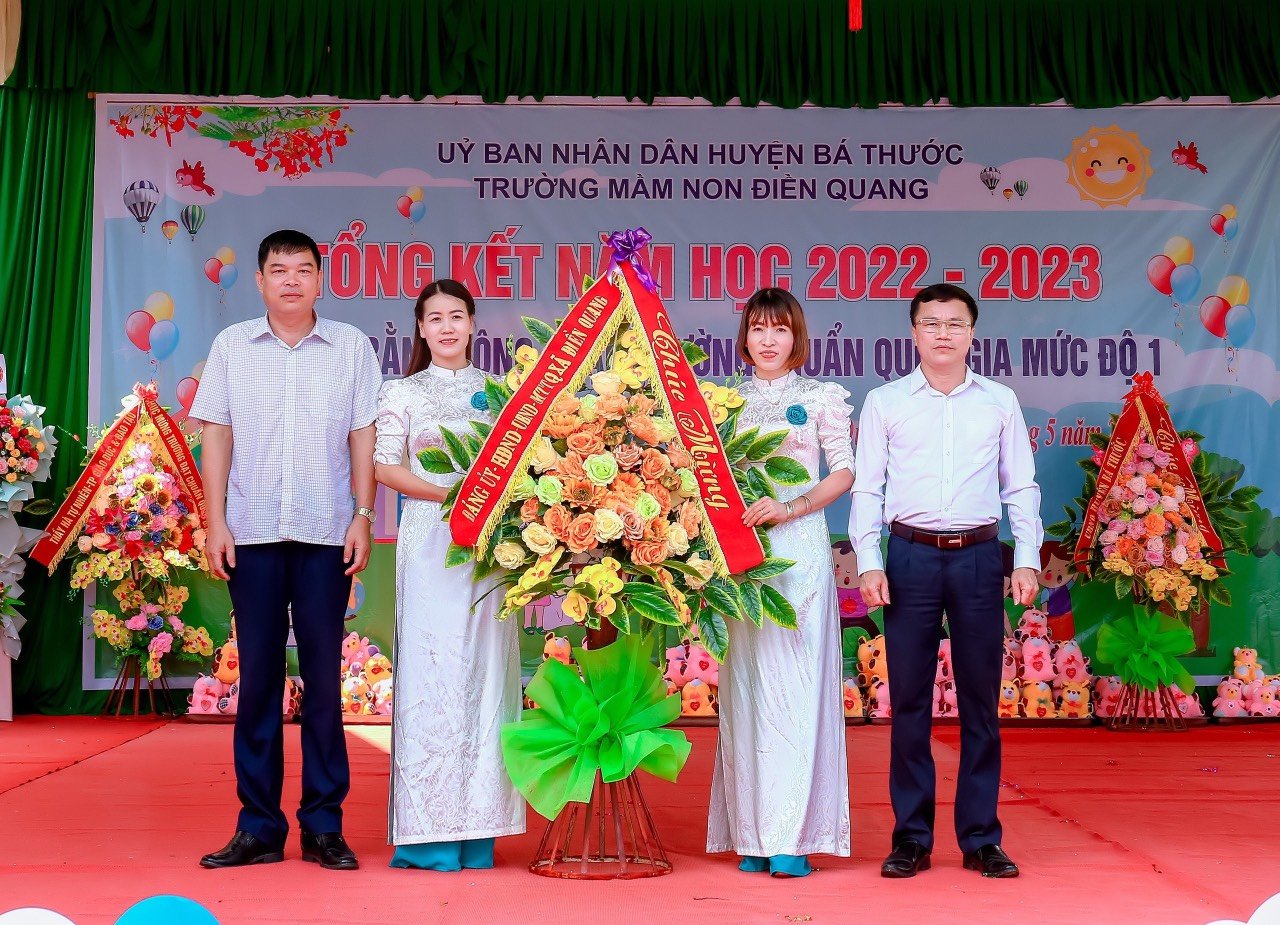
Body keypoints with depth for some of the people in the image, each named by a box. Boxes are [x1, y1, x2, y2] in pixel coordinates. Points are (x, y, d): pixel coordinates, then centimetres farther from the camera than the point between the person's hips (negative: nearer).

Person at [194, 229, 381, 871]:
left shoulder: (351, 347, 7)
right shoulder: (231, 346, 9)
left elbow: (363, 437, 5)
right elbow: (216, 436, 8)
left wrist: (362, 517, -3)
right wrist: (216, 522, 1)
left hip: (326, 534, -1)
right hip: (253, 532, 1)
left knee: (323, 677, 2)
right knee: (257, 675, 4)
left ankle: (323, 825, 10)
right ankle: (258, 826, 11)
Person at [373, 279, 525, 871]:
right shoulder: (402, 393, 8)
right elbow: (384, 467, -1)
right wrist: (448, 494, -13)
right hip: (430, 540, -2)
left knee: (486, 667, 0)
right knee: (433, 664, -6)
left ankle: (476, 828, 6)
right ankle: (430, 832, -2)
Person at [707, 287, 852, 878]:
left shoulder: (822, 397, 8)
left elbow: (843, 471, 2)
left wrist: (790, 507, -12)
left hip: (800, 546, -2)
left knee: (794, 679, -7)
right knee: (744, 680, 1)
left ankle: (792, 837, -4)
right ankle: (751, 833, 7)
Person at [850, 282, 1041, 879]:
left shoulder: (1000, 402, 10)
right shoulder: (884, 402, 6)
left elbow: (1021, 487, 10)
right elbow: (866, 488, 4)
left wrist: (1026, 560, 0)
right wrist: (868, 562, -5)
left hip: (979, 558, 1)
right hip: (911, 556, -1)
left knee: (980, 699, 5)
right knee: (909, 700, 3)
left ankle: (981, 838, 14)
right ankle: (911, 837, 11)